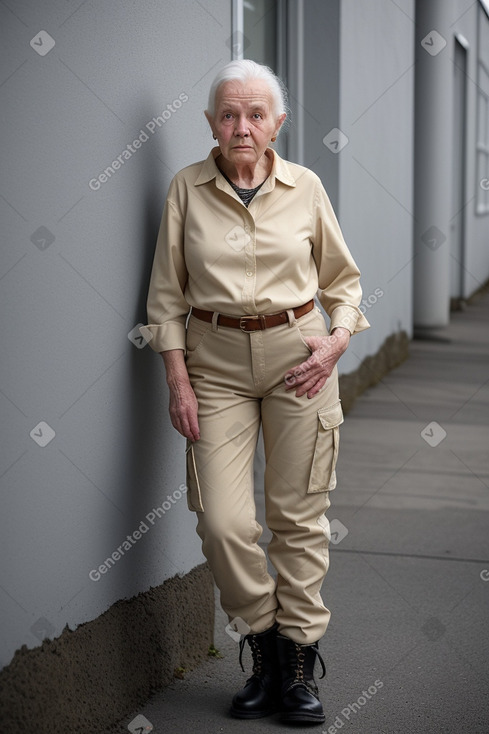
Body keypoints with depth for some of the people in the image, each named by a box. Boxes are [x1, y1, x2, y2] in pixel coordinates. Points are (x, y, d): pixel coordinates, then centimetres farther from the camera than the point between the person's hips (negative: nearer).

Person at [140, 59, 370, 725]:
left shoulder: (305, 188, 2)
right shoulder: (187, 188, 1)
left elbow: (342, 277, 13)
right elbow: (166, 292, 4)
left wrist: (338, 339, -4)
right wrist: (178, 379, -3)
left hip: (297, 354, 0)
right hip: (215, 360, 0)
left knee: (299, 515, 2)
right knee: (222, 521, -8)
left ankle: (300, 664, 15)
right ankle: (265, 647, 15)